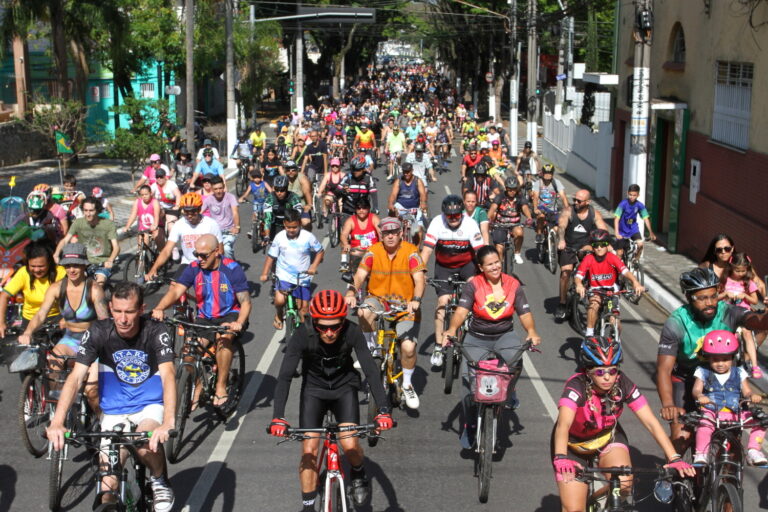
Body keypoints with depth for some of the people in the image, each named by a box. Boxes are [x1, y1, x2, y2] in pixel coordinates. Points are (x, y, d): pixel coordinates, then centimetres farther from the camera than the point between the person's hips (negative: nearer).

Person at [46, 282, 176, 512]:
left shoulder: (155, 332, -16)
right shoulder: (99, 332, -12)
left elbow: (168, 375, -29)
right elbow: (76, 377, -19)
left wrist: (168, 423, -46)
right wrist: (57, 422, -34)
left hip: (150, 405, -2)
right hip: (114, 411, 2)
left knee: (146, 446, -33)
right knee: (108, 487, -8)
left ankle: (160, 481, -2)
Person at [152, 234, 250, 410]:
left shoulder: (232, 269, -13)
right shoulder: (194, 268, -4)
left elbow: (245, 302, -16)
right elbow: (176, 290, -15)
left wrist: (239, 324, -35)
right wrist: (159, 308, -35)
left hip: (230, 316, -3)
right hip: (205, 318, 3)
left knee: (223, 338, -34)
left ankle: (221, 388, -24)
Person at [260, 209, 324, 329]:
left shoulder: (308, 237, -12)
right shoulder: (279, 237, -10)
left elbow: (320, 251, 1)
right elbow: (271, 256, 0)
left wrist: (314, 266, -14)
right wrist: (264, 273, -6)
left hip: (302, 278, 1)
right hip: (284, 276, -1)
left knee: (303, 308, 4)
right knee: (280, 300, -23)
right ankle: (278, 315, 11)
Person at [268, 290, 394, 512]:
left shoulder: (352, 333, -26)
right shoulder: (303, 335, -27)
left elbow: (371, 370, -28)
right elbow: (285, 376, -30)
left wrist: (384, 410, -40)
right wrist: (277, 417, -41)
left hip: (344, 387, 0)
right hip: (314, 389, 0)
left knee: (350, 445, -18)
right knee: (309, 450, -10)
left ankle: (358, 475, 16)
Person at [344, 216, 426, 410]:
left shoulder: (410, 252, -10)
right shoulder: (373, 251, -4)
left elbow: (419, 279, -18)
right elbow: (360, 275, -12)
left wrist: (416, 300, -36)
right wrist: (351, 292, -32)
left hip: (405, 305, -1)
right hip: (378, 298, 1)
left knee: (408, 347, -16)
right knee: (364, 312, -35)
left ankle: (407, 384, 11)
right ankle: (370, 346, -8)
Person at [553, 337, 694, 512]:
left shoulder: (623, 384, -23)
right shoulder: (576, 387, -32)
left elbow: (651, 422, -25)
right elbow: (563, 425, -47)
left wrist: (675, 458, -35)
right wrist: (560, 458, -64)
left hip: (607, 438, 2)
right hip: (574, 444, -2)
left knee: (624, 483, -26)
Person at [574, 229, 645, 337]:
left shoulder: (612, 258, -16)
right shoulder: (588, 259, -15)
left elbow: (625, 271, -30)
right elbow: (578, 275, -25)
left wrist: (635, 282, -49)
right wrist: (579, 285, -48)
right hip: (595, 290, 0)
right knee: (594, 303, -35)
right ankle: (589, 333, -22)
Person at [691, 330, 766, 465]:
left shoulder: (738, 373, 15)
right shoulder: (703, 373, 9)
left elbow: (746, 391, 7)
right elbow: (696, 389, -4)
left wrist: (753, 396, -19)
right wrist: (700, 396, -29)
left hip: (735, 412, 2)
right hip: (711, 412, -2)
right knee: (704, 423, -37)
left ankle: (753, 451, -14)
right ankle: (700, 455, -32)